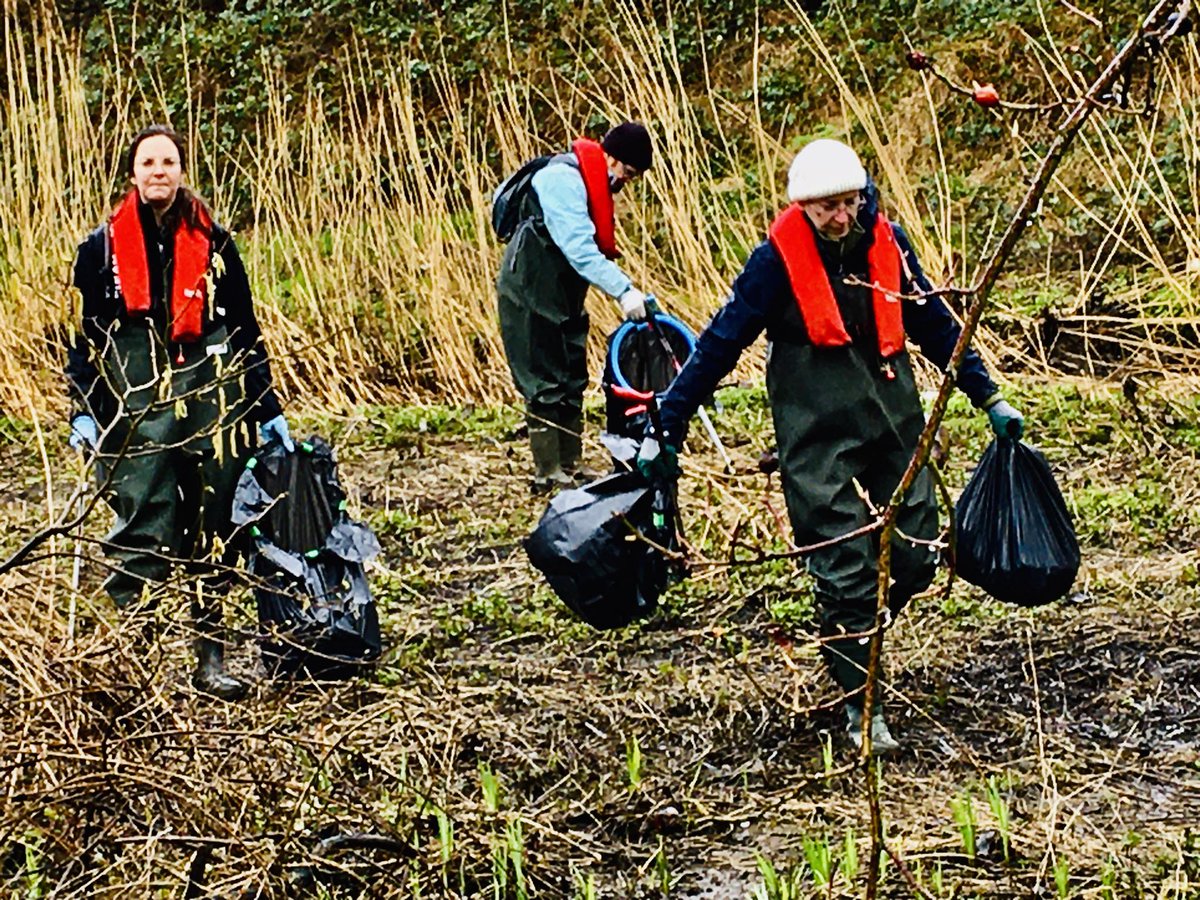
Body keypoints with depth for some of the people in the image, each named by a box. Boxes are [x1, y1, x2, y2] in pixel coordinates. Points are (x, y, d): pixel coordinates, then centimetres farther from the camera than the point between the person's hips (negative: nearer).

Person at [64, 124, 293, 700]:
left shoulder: (212, 243, 8)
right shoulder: (104, 247, 5)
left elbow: (245, 331, 12)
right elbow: (88, 336, 8)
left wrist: (268, 410, 9)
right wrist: (83, 411, -2)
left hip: (213, 408, 2)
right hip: (137, 412, -2)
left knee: (213, 538, 5)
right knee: (144, 542, -9)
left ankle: (211, 660, 15)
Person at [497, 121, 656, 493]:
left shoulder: (595, 182, 8)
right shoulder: (563, 180, -23)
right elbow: (579, 249, -32)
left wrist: (625, 290, 7)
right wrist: (623, 290, -37)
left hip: (563, 295, 10)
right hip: (530, 295, -10)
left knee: (572, 382, 12)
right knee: (545, 385, -6)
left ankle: (570, 466, 20)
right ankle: (547, 474, -1)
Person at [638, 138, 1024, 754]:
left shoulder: (885, 242, 3)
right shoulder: (777, 258, -10)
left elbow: (933, 324, 16)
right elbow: (719, 345, -7)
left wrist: (988, 398, 18)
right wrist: (666, 431, -8)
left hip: (894, 419, 5)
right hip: (817, 434, -5)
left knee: (915, 558, 4)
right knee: (844, 568, -6)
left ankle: (851, 633, 32)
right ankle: (860, 707, 7)